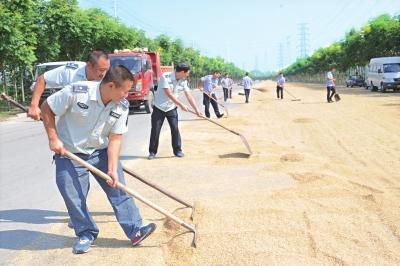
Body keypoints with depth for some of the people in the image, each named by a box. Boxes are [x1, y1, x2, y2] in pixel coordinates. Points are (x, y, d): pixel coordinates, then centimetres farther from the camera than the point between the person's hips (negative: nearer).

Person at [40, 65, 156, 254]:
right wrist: (53, 138, -15)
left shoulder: (122, 106, -13)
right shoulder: (76, 92, -25)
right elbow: (47, 109, -13)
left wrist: (112, 169, -16)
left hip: (101, 151, 3)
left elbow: (115, 138, -9)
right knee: (73, 197, -1)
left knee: (119, 188, -2)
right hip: (69, 154, -3)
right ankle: (86, 234, 19)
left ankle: (134, 231, 6)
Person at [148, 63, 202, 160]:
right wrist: (181, 105, -25)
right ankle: (152, 152, 13)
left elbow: (189, 95, -4)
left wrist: (197, 110, -9)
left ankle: (177, 150, 11)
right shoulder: (165, 77, -22)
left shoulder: (183, 81, -5)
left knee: (175, 129, -2)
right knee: (155, 130, 1)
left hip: (171, 108, 4)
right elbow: (169, 94, -25)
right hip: (159, 108, -4)